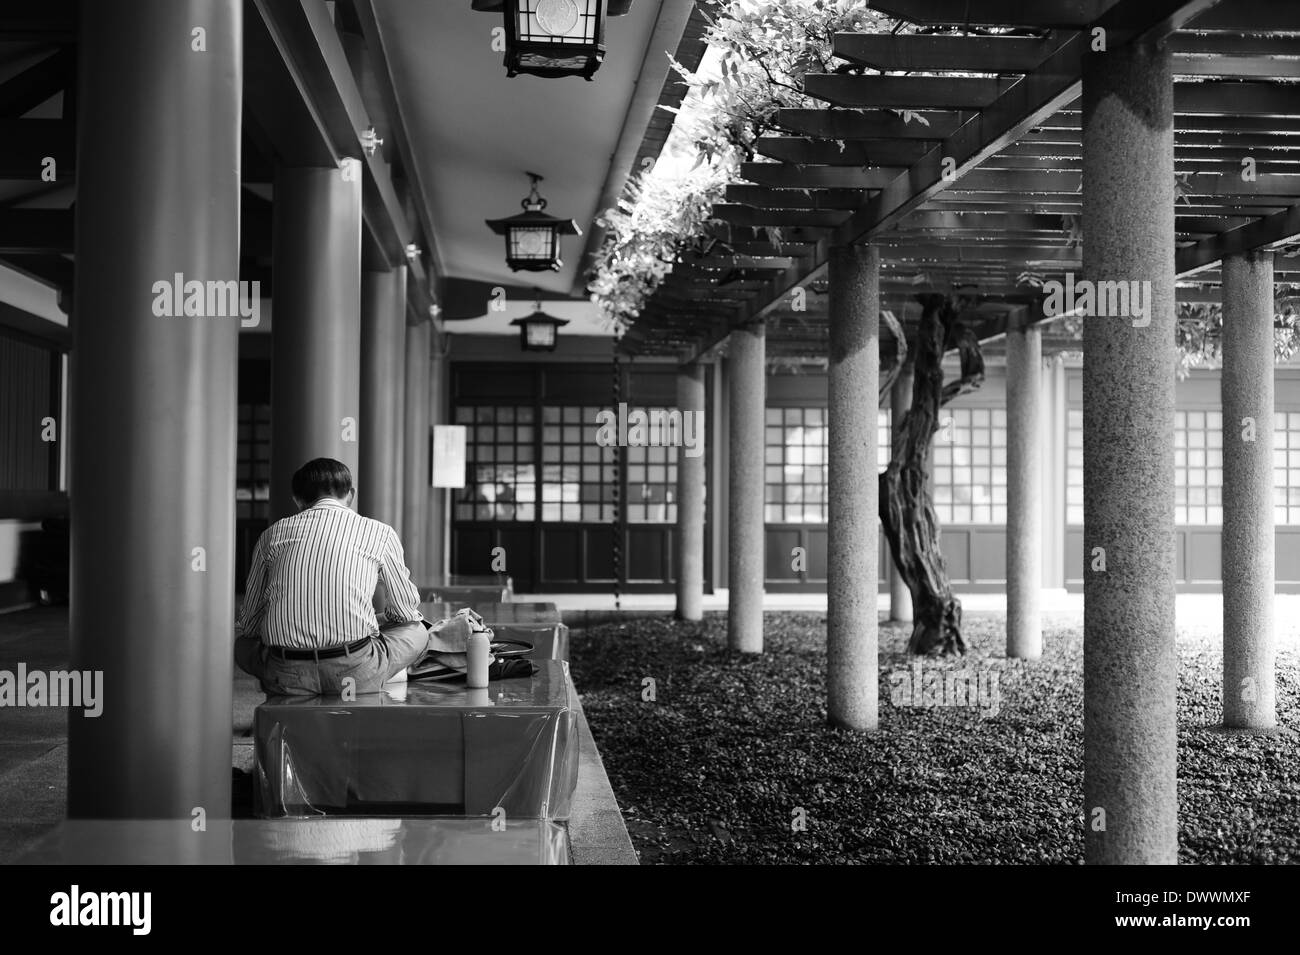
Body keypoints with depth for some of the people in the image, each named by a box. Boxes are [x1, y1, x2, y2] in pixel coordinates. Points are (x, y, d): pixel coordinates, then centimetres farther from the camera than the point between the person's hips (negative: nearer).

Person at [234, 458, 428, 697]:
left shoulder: (273, 533, 13)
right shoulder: (380, 533, 7)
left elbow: (249, 621, 16)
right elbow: (406, 610, 17)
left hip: (285, 677, 2)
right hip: (356, 676, -2)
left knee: (240, 638, 32)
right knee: (417, 632, 24)